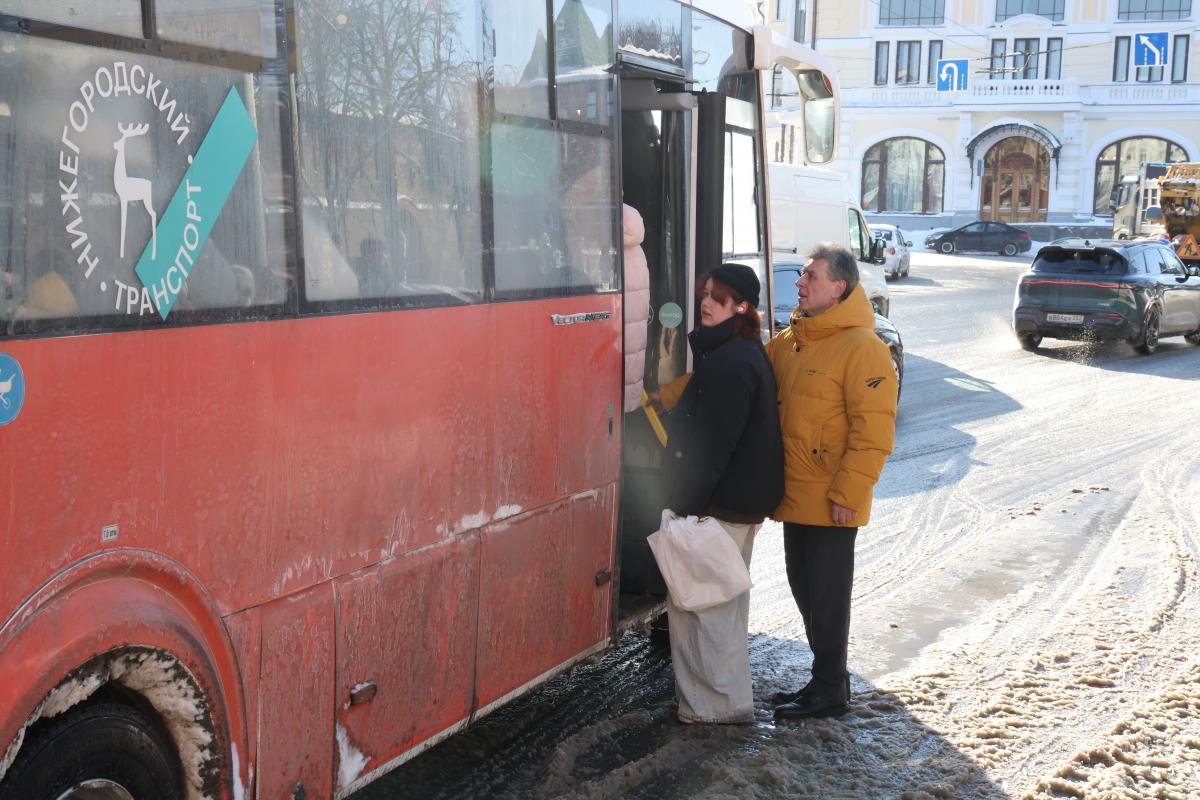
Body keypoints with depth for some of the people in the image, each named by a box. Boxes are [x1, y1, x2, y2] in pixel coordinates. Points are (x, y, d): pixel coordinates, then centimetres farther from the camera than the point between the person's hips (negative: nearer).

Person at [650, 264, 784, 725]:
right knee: (725, 599, 19)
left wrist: (683, 508, -21)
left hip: (720, 504, -11)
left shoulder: (728, 361, -20)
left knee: (696, 600, -3)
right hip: (745, 501, 11)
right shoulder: (746, 354, 13)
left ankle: (715, 703, 5)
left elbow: (710, 447, -23)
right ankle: (727, 695, 31)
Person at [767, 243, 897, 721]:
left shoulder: (862, 348, -15)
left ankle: (829, 691, 16)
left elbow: (874, 431, -18)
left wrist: (848, 493, -19)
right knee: (803, 586, 17)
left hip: (830, 500, -8)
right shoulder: (788, 341, 11)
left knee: (827, 593, 2)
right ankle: (828, 676, 31)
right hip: (794, 493, 8)